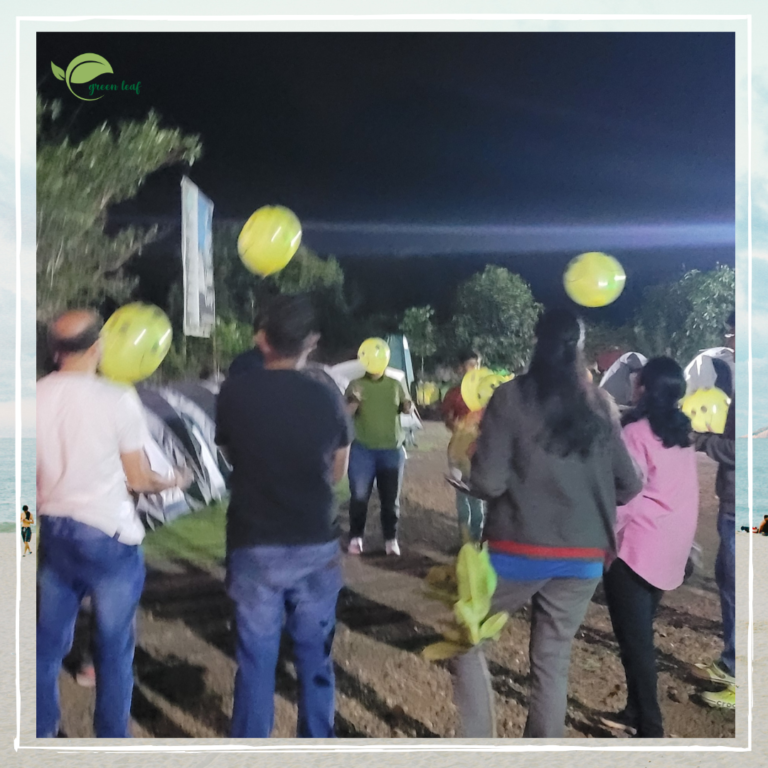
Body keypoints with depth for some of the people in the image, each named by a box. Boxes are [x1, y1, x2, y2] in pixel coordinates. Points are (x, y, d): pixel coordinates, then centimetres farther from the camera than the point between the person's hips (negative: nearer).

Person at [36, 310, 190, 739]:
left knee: (49, 643, 19)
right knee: (115, 650, 11)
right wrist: (171, 482, 10)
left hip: (53, 531, 5)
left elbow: (37, 474, 5)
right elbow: (137, 479, -9)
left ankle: (43, 731, 34)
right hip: (109, 536, -4)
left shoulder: (38, 396, -3)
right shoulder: (118, 399, -15)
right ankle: (111, 739, 23)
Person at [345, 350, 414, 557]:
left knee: (391, 498, 7)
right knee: (359, 496, 2)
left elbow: (407, 408, 11)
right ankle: (355, 538, 14)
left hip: (392, 450, 2)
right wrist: (354, 402, -25)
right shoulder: (356, 385, -1)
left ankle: (391, 539, 16)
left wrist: (408, 406, -13)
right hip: (363, 450, -1)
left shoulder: (395, 384, 4)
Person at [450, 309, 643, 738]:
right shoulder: (603, 406, 3)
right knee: (554, 661, 16)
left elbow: (488, 483, -13)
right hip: (585, 555, 4)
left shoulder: (513, 397, -9)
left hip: (521, 550, -4)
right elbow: (631, 486, 9)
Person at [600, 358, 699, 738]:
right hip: (671, 547, 8)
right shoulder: (682, 435, 7)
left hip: (636, 548, -8)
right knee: (640, 634, 19)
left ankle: (650, 728, 8)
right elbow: (681, 494, 10)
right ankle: (637, 712, 29)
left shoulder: (636, 433, -15)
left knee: (634, 639, 2)